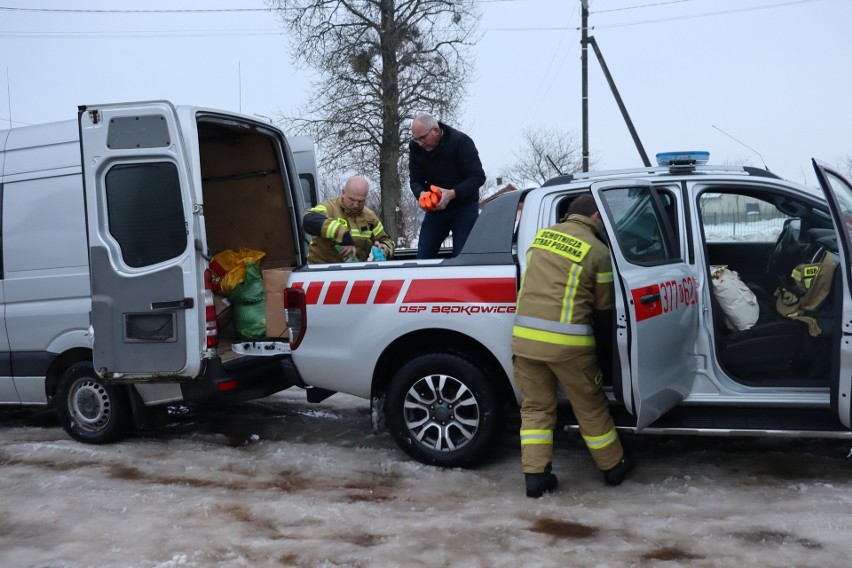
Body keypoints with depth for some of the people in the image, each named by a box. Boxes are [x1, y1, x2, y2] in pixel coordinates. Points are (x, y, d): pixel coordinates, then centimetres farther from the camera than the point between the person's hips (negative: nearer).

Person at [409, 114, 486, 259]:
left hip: (464, 207, -4)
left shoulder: (461, 142, -19)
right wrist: (421, 194, -24)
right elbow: (415, 180, 0)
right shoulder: (415, 147, -6)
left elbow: (478, 177, -20)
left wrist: (452, 193, -33)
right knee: (423, 255, 0)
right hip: (435, 208, 4)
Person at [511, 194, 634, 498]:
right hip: (566, 341, -4)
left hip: (525, 335, 4)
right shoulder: (597, 251, -3)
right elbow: (603, 308, 7)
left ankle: (535, 475, 11)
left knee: (535, 408, 14)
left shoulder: (542, 235, 10)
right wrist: (592, 325, 28)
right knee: (590, 407, 13)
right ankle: (614, 467, 29)